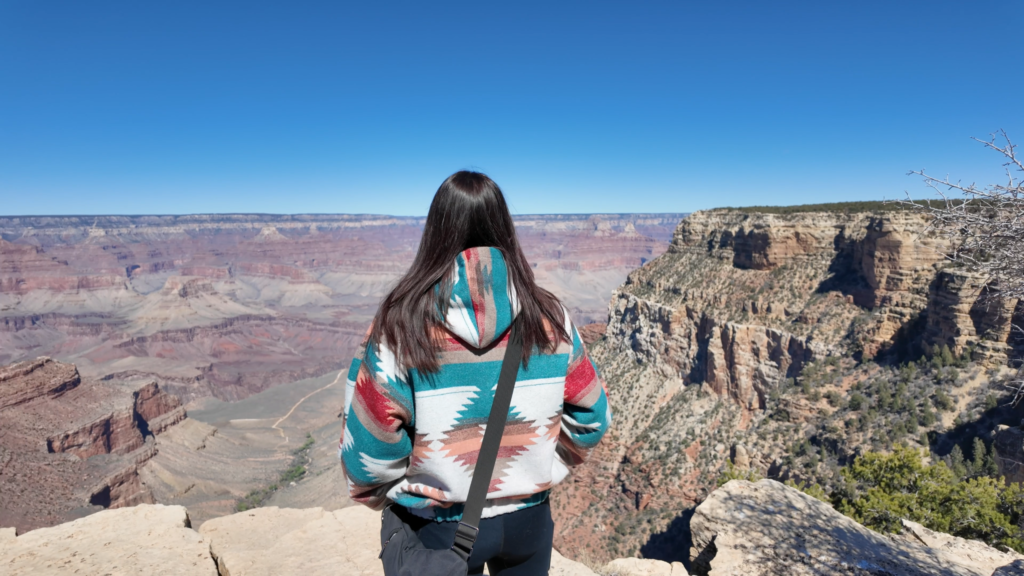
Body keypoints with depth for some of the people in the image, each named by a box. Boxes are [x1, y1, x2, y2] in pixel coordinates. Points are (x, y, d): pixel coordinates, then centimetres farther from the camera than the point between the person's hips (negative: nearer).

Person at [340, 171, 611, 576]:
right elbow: (590, 416, -4)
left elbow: (369, 439, -16)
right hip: (528, 517, 2)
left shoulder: (401, 322, -19)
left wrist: (379, 494, 3)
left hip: (439, 526, -2)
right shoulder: (548, 317, -12)